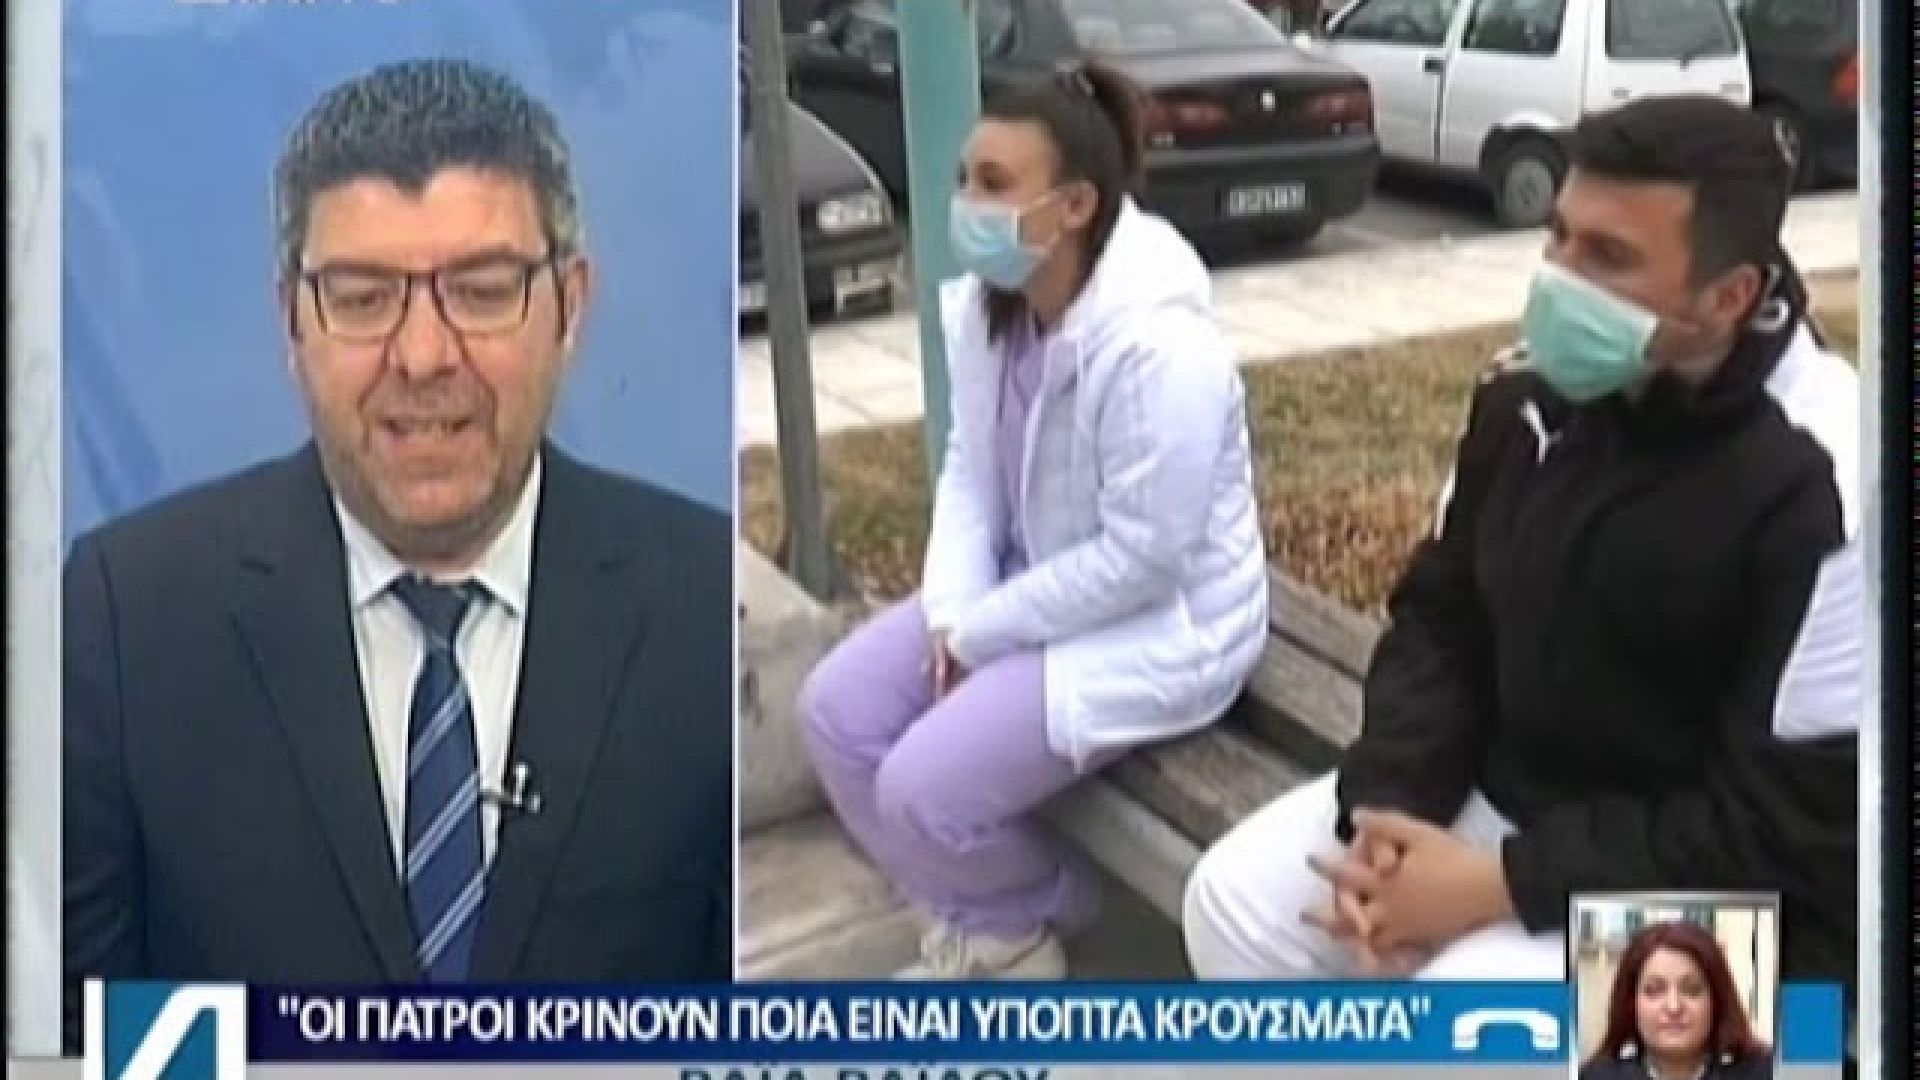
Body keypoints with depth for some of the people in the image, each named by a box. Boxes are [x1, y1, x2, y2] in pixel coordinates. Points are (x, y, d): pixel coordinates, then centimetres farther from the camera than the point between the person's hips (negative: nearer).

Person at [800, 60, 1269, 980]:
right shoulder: (986, 307, -3)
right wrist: (953, 616, -11)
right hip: (1032, 587, 9)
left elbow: (1139, 557, -27)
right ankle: (981, 921, 16)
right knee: (838, 709, -1)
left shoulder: (1156, 344, -30)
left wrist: (980, 633, -19)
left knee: (927, 786, -19)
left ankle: (1023, 920, 15)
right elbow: (971, 468, 4)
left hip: (1156, 624, -9)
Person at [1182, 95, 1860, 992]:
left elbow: (1785, 827, -23)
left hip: (1711, 892, -7)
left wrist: (1504, 884, -24)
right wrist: (1386, 809, -11)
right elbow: (1440, 617, 8)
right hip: (1505, 797, 7)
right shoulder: (1531, 394, -3)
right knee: (1237, 902, -3)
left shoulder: (1823, 490, -25)